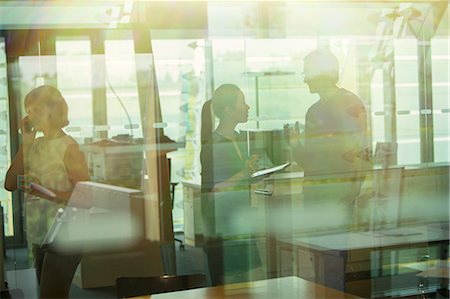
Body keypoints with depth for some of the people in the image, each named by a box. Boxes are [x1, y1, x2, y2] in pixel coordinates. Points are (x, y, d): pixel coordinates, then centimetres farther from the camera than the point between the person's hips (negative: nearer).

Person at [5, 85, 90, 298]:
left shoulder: (68, 147, -9)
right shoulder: (34, 145, 10)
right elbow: (10, 184, 2)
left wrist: (45, 192, -23)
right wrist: (25, 144, -1)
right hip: (39, 237, 7)